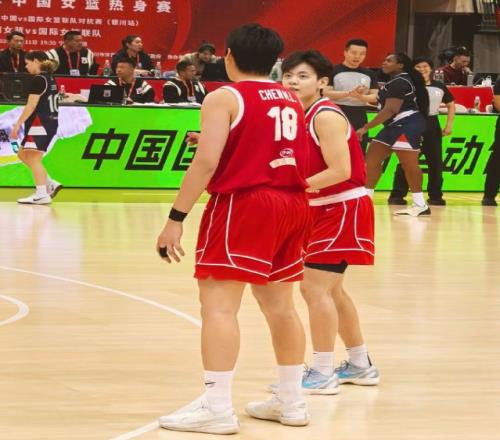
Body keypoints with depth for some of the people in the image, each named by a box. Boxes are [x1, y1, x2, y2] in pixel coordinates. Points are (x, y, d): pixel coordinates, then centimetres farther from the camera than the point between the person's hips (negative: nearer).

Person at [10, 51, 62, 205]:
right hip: (50, 122, 10)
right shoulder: (49, 79, 15)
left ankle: (42, 194, -8)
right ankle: (50, 184, 12)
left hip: (40, 123, -10)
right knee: (23, 154, 15)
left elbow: (31, 105, -17)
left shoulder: (38, 79, -13)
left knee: (33, 157, -6)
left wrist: (18, 124, -16)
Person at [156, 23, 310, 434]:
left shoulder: (224, 98, -6)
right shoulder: (291, 100, 15)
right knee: (280, 305, 16)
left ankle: (217, 407, -13)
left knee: (219, 303, -7)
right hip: (292, 202, 7)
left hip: (243, 203, -7)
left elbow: (205, 162, -15)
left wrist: (175, 219, -14)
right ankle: (291, 401, 22)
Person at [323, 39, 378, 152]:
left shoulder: (369, 74, 9)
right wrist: (350, 93, -24)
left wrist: (360, 96, -17)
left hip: (360, 119, 4)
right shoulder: (333, 71, -3)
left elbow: (374, 97, 6)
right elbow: (326, 93, -11)